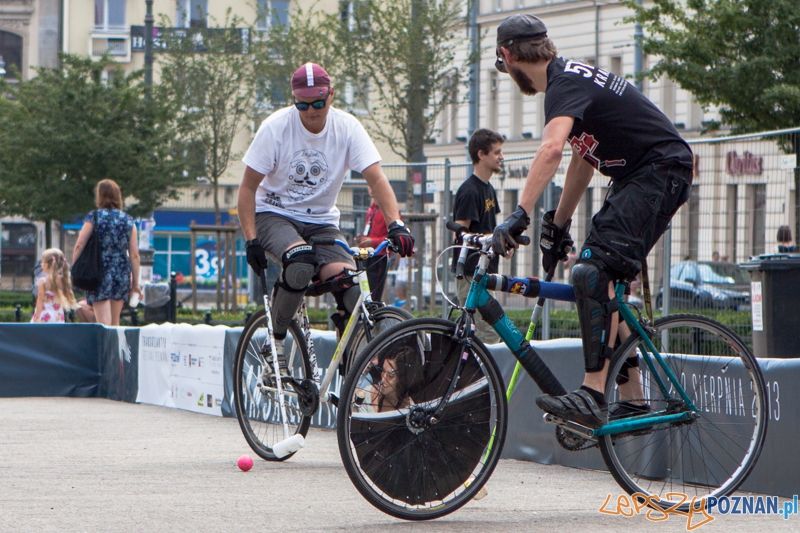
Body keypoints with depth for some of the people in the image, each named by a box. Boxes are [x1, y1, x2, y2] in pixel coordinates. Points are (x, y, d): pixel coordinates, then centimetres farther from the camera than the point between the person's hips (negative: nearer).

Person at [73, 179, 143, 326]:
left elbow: (79, 246, -8)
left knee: (103, 323, -9)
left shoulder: (93, 217, -2)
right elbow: (134, 255, 4)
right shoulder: (128, 220, 7)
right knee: (115, 322, 16)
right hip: (122, 274, 4)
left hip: (100, 272, -4)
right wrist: (135, 283, 9)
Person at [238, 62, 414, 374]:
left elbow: (376, 178, -18)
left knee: (352, 292, -21)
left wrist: (395, 225, -34)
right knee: (301, 263, -35)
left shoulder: (347, 127, -11)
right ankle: (275, 342, -16)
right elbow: (248, 187, -10)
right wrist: (251, 240, -21)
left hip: (321, 222, 3)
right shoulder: (276, 127, -16)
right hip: (274, 215, -2)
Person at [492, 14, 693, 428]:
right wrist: (558, 225, 29)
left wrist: (519, 215, -42)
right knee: (605, 284, 10)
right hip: (638, 179, 11)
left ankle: (592, 397, -30)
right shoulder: (571, 79, 17)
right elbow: (583, 160, 27)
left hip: (661, 173, -11)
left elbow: (552, 148, -35)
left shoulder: (566, 84, -16)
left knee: (594, 272, -22)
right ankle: (633, 400, 14)